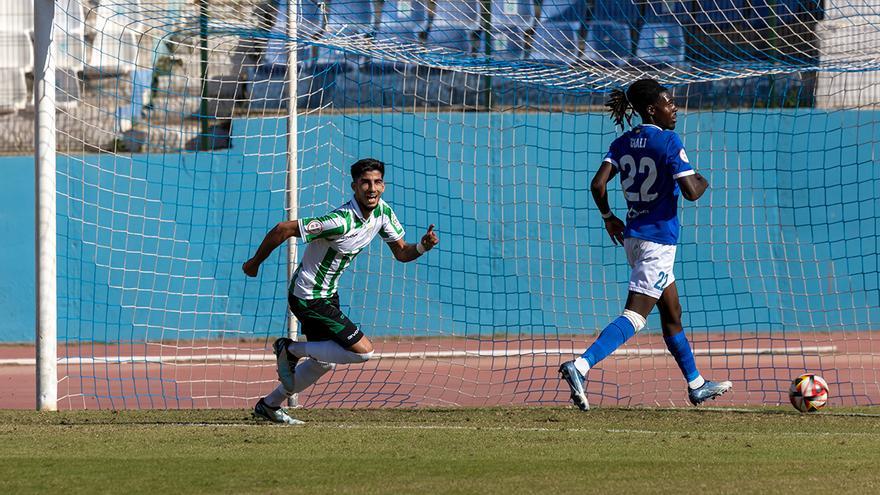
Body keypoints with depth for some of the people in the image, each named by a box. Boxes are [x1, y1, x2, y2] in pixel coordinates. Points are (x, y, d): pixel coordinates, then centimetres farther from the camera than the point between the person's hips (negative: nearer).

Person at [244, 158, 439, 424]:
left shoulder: (382, 212, -5)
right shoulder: (341, 221, -31)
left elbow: (401, 252, 5)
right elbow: (283, 229, -27)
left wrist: (422, 246, -17)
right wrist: (255, 262, -14)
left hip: (327, 293, 9)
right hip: (308, 297, -9)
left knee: (324, 362, 21)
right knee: (363, 351, -13)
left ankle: (269, 405, 37)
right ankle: (291, 350, 3)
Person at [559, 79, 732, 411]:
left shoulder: (622, 144, 6)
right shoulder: (668, 142, -13)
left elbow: (598, 185, -3)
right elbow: (690, 192, -19)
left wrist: (608, 217, 13)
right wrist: (703, 183, 3)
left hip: (633, 237, 8)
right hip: (659, 239, -8)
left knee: (672, 314, 19)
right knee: (634, 316, -13)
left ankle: (696, 385, 30)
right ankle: (581, 366, -28)